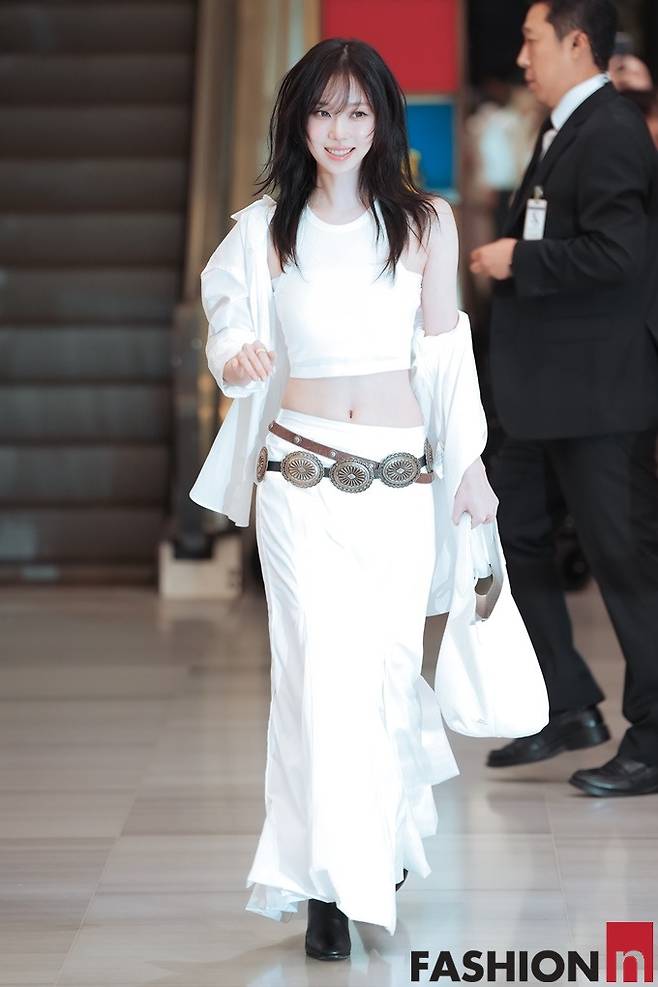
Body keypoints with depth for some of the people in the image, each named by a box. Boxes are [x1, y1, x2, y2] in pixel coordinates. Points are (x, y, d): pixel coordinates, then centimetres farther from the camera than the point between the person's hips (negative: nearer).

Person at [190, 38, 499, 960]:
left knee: (387, 662, 6)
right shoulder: (266, 228, 3)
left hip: (400, 477, 1)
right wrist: (237, 358, -15)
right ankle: (331, 882, -1)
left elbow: (445, 348, 8)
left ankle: (386, 838, 31)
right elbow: (233, 326, 9)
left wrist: (471, 466, 9)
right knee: (320, 666, -7)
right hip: (301, 476, -1)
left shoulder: (426, 222, 3)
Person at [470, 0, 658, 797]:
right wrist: (508, 260, 6)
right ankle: (570, 709, 22)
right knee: (513, 539, 13)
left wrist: (517, 261, -16)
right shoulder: (564, 132, 16)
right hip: (547, 396, 10)